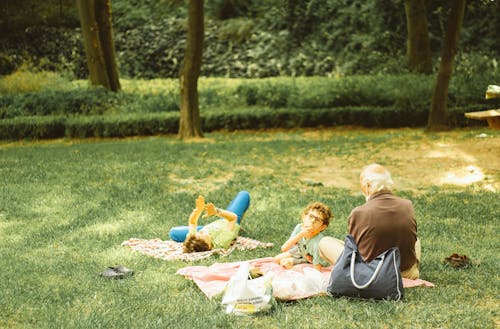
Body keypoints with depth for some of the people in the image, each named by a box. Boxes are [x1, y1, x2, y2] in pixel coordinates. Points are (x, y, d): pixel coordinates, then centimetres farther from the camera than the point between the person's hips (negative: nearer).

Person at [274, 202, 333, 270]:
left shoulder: (318, 242, -41)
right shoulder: (299, 227, -26)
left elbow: (317, 269, -34)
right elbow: (284, 249, -29)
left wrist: (291, 261, -27)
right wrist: (300, 234, -41)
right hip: (302, 252, 5)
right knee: (277, 259, 4)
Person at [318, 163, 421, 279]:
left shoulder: (358, 213, -20)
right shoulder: (408, 206, -9)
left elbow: (354, 247, -4)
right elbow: (411, 240, 8)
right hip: (407, 274, 3)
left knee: (324, 242, 12)